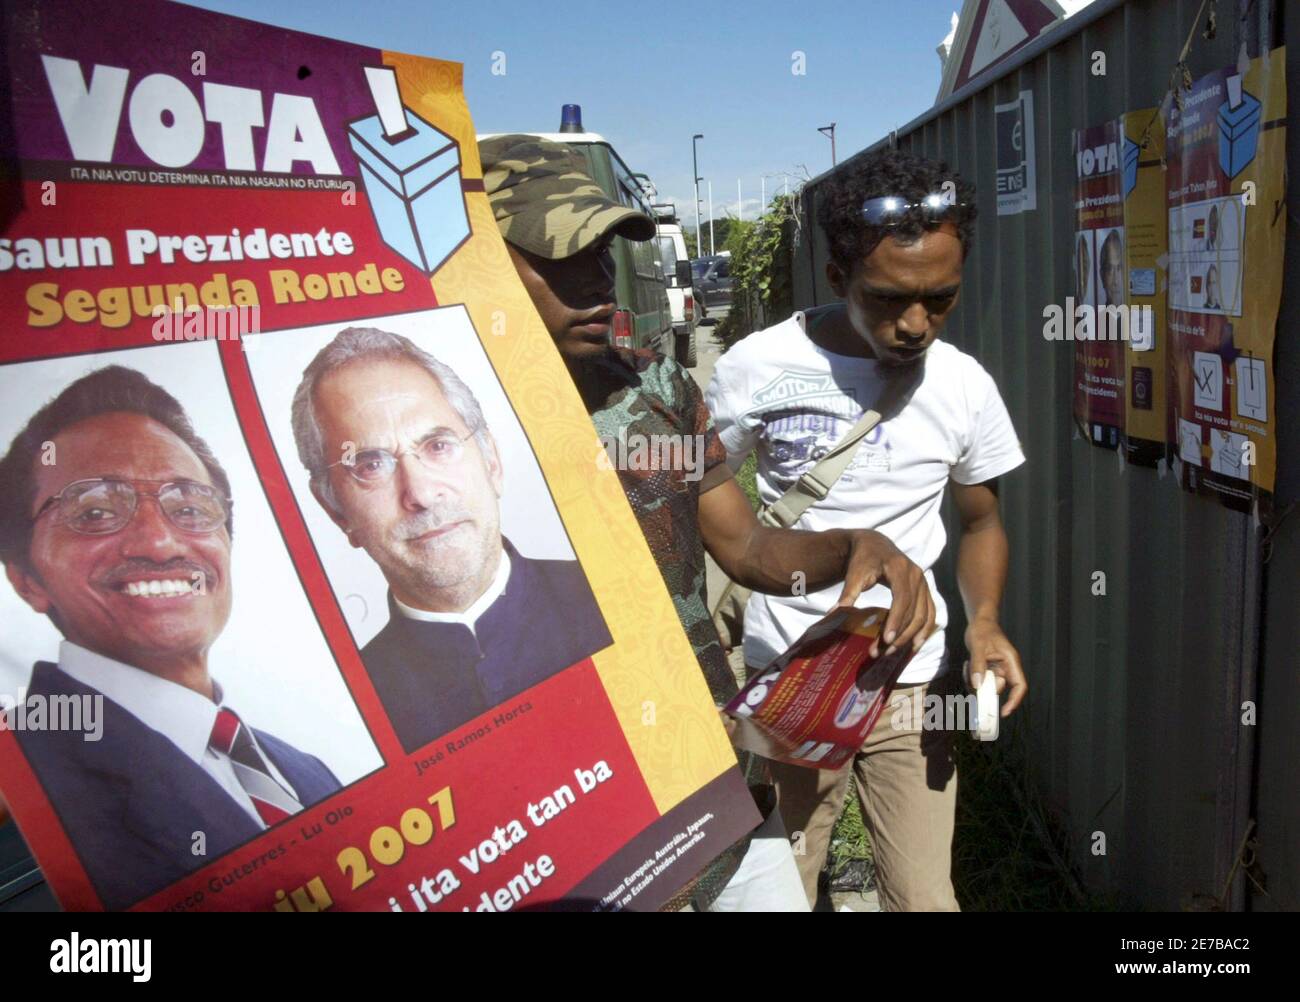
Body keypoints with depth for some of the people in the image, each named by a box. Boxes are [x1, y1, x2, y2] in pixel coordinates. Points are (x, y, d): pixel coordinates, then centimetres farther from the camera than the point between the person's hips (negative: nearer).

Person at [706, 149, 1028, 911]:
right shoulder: (755, 370, -11)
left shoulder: (966, 388, -3)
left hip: (910, 687, 2)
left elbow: (981, 519, 11)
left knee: (923, 897, 4)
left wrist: (984, 621, -9)